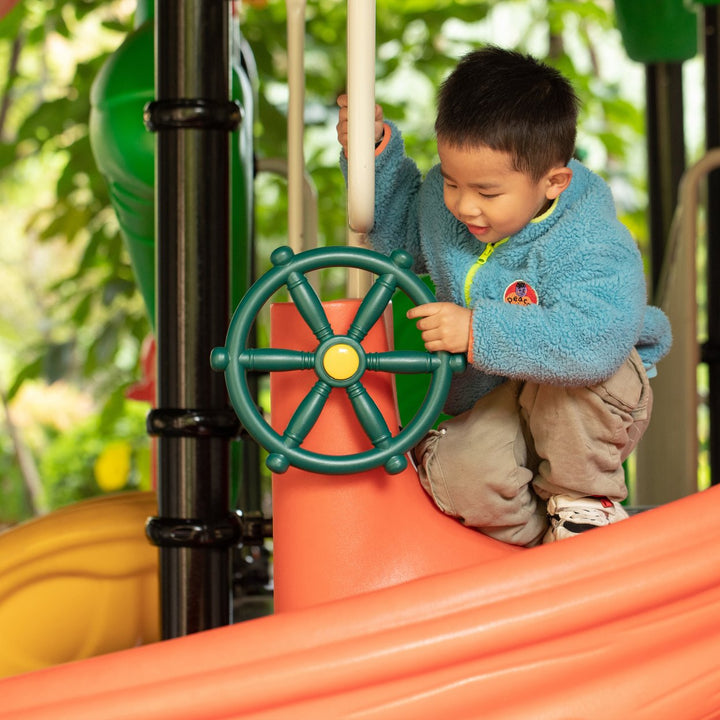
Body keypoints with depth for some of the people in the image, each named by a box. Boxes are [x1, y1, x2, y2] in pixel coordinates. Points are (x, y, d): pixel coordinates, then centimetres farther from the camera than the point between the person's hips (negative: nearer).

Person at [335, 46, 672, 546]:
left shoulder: (588, 245, -27)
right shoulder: (443, 203, -3)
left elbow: (595, 339, -43)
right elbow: (399, 232, 21)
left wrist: (480, 334, -42)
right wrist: (377, 155, 3)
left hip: (594, 408, -4)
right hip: (499, 408, 4)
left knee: (575, 374, -40)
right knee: (459, 477, -30)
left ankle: (583, 498, -13)